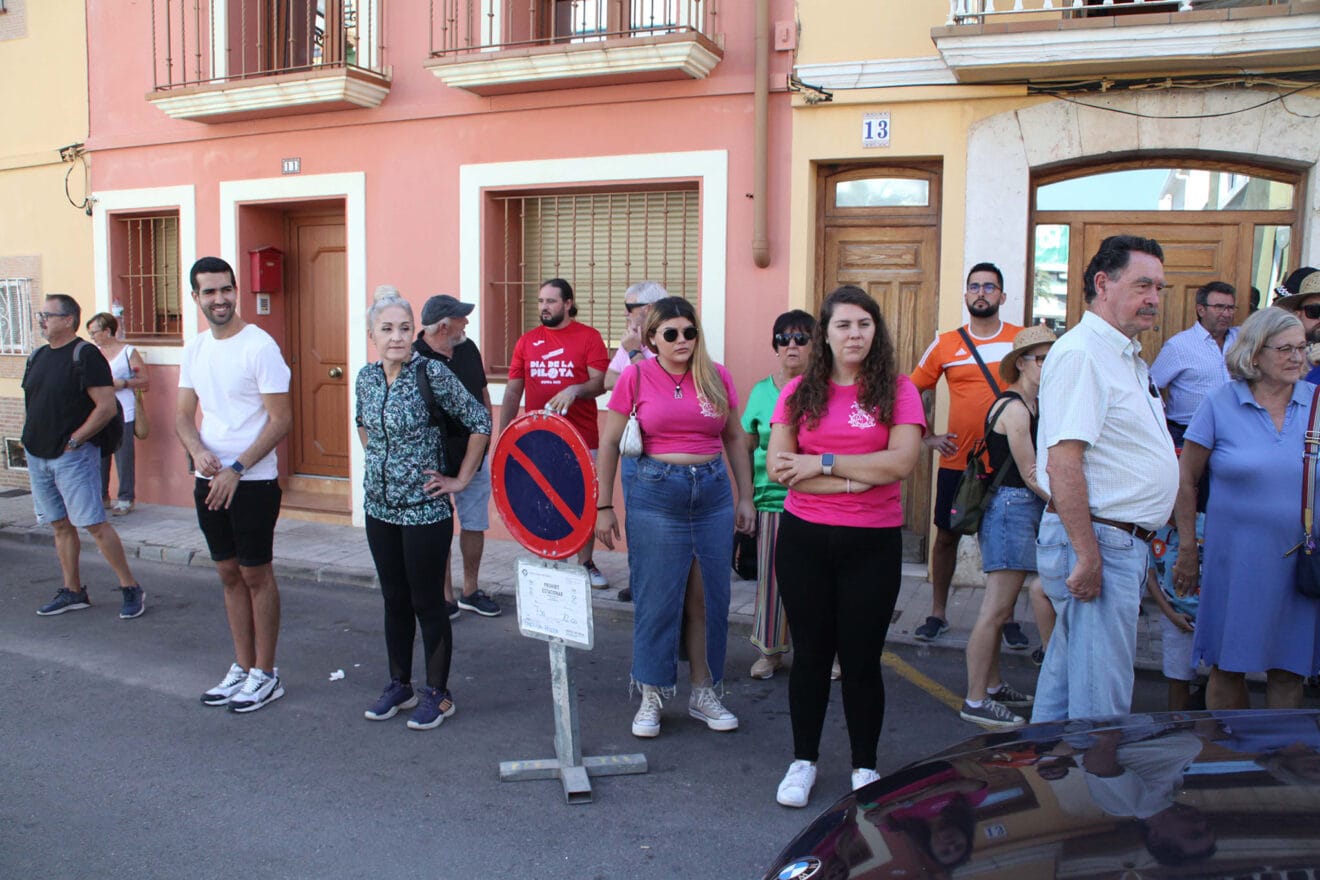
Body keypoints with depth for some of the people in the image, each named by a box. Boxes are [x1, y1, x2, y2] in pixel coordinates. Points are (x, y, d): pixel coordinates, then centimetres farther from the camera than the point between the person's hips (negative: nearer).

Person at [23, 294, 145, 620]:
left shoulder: (85, 355, -10)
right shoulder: (37, 357, 14)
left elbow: (107, 406, -16)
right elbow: (30, 405, 24)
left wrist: (73, 441, -14)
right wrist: (30, 439, 10)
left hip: (73, 456, -8)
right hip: (37, 456, 8)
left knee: (94, 524, -9)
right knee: (60, 526, 12)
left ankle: (131, 589, 0)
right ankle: (73, 592, 21)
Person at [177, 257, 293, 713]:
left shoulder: (259, 346, -12)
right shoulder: (194, 348, 9)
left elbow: (281, 419, -15)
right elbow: (184, 414, 11)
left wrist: (236, 469, -17)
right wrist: (198, 451, -10)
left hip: (253, 482, -7)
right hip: (209, 481, 7)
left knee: (255, 574, 2)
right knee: (229, 574, 14)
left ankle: (265, 674, 15)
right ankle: (242, 668, 26)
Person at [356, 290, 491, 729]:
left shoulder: (432, 373, -14)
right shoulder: (366, 377, 4)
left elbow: (480, 421, -11)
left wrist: (461, 480, -9)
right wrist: (378, 460, 14)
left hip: (425, 509, -6)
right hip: (379, 507, 6)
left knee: (427, 602, 3)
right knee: (394, 600, 16)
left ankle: (438, 694, 18)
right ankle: (399, 685, 31)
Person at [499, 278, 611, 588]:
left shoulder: (589, 337, 0)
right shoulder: (527, 341, 8)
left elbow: (599, 382, -7)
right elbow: (513, 391, 9)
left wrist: (574, 390, -27)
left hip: (581, 437, -2)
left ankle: (586, 563, 20)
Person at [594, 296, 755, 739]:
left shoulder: (717, 377, 4)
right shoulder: (636, 376, -3)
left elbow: (734, 439, 13)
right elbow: (609, 443, 1)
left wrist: (745, 498, 10)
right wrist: (603, 506, -1)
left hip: (713, 491, 3)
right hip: (656, 493, -3)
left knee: (708, 597, 9)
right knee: (656, 599, 3)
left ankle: (703, 692, 26)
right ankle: (651, 696, 20)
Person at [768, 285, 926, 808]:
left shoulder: (897, 390, 0)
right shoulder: (799, 392, 4)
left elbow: (902, 461, -14)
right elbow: (779, 467, -6)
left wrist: (824, 462, -12)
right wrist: (853, 481, -14)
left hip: (873, 544, -1)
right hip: (804, 538, 2)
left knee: (861, 658, 7)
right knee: (810, 653, 11)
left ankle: (865, 767, 26)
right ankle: (803, 761, 28)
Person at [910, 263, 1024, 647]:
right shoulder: (945, 345, 1)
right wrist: (927, 436, 0)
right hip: (956, 461, 1)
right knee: (946, 536, 9)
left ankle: (1008, 618, 23)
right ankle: (938, 614, 22)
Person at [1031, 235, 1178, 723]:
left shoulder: (1128, 357, 17)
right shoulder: (1081, 353, -16)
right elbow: (1062, 463, -24)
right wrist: (1088, 555, -24)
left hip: (1123, 542, 10)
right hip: (1097, 541, -10)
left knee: (1066, 678, 18)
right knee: (1100, 701, -3)